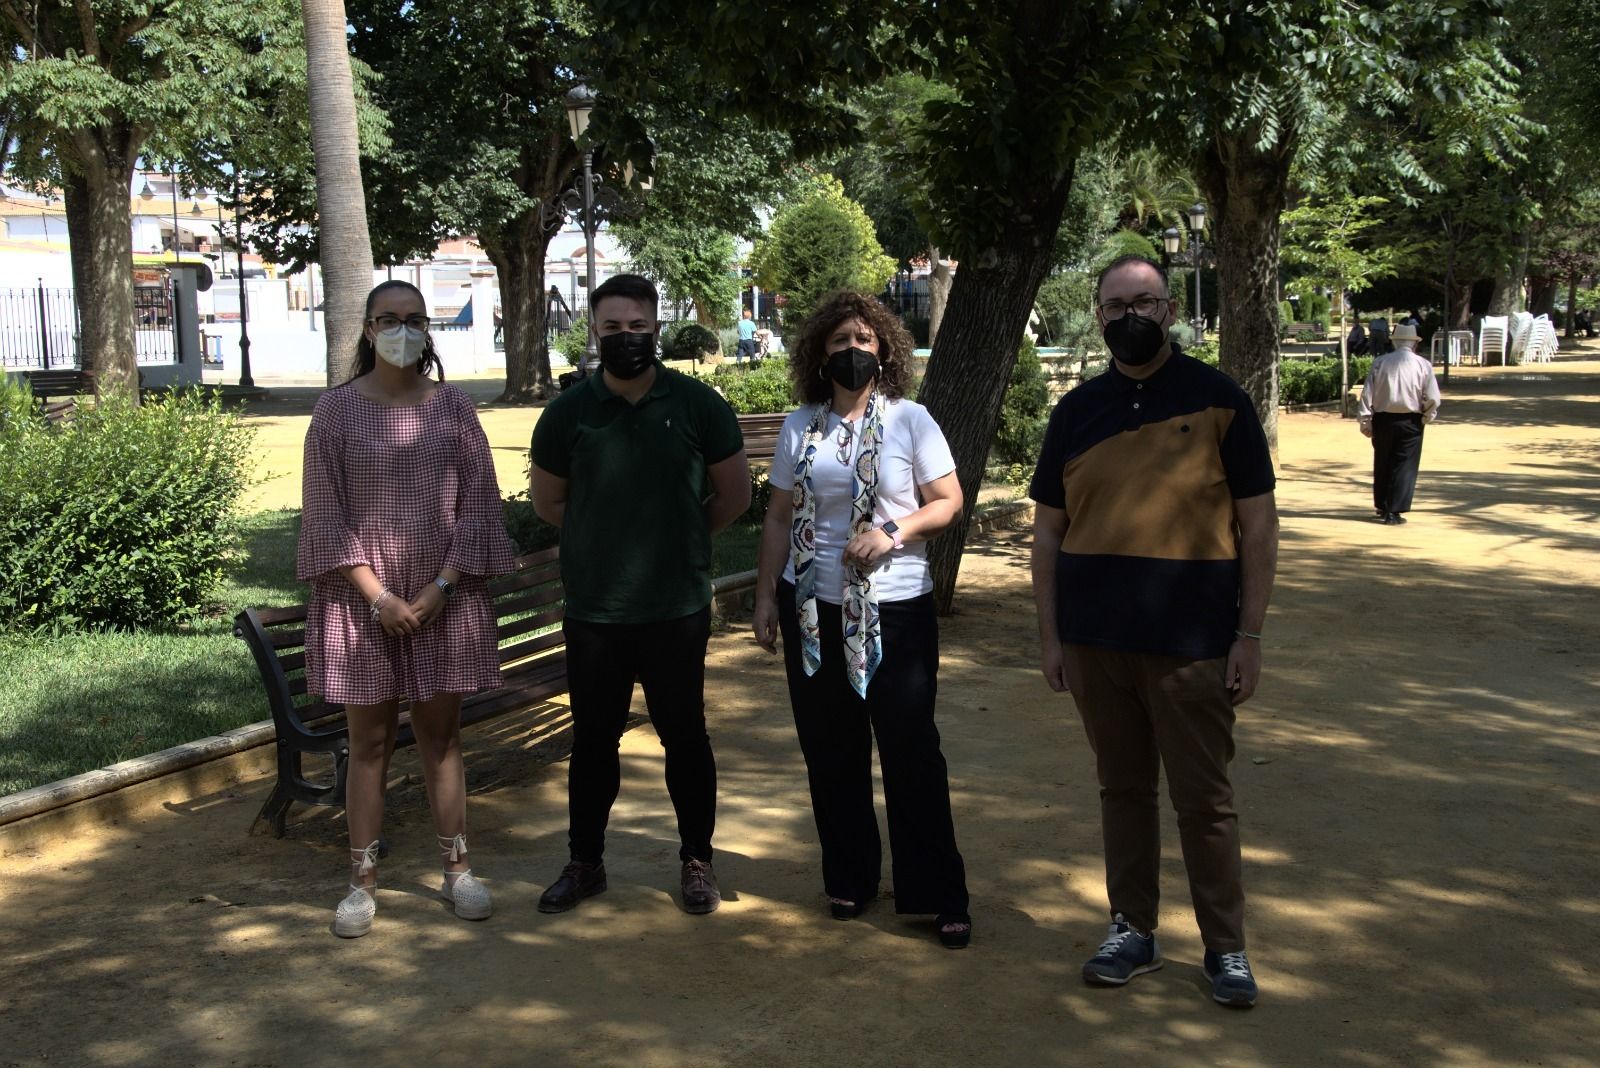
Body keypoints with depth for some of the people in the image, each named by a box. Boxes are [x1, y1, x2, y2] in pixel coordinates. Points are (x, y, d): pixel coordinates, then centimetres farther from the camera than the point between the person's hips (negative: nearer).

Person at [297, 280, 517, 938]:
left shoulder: (453, 408, 3)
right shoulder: (338, 410, -1)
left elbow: (478, 505, 1)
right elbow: (325, 514, -4)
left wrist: (441, 587, -9)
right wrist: (378, 596, -12)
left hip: (444, 599, 1)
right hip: (361, 598, -1)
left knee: (441, 734, 9)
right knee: (369, 741, 5)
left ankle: (457, 870, 20)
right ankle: (362, 882, 15)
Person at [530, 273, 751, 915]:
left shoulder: (698, 405, -5)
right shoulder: (568, 412, -1)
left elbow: (734, 495, 6)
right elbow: (547, 502, 12)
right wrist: (609, 539, 10)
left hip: (678, 610, -1)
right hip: (593, 613, 1)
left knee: (685, 737, 9)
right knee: (592, 739, 12)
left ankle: (697, 860, 25)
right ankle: (585, 862, 27)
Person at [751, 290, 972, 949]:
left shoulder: (909, 419, -1)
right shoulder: (800, 426, 7)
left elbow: (948, 502, -2)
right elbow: (779, 517, 11)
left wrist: (893, 532, -17)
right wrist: (766, 596, 6)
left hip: (896, 608, -3)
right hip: (815, 606, 3)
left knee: (911, 749, -3)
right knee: (831, 751, 9)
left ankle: (941, 895, 7)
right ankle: (849, 880, 24)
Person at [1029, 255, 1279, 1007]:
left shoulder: (1217, 401, -1)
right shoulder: (1076, 411, 8)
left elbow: (1258, 524, -1)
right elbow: (1048, 529, 11)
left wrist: (1249, 636, -5)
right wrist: (1049, 635, 6)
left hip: (1191, 641, -3)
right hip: (1095, 641, 3)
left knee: (1204, 798, 3)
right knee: (1122, 789, 12)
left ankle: (1226, 946, 17)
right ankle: (1133, 931, 25)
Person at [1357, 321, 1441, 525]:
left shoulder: (1379, 363, 0)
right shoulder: (1423, 365, -5)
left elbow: (1367, 394, -2)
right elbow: (1433, 398, -6)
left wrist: (1365, 422, 4)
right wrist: (1428, 416, 12)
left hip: (1382, 420, 2)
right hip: (1410, 422, -2)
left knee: (1382, 464, 16)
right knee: (1405, 466, 4)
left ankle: (1381, 507, 28)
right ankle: (1394, 512, -1)